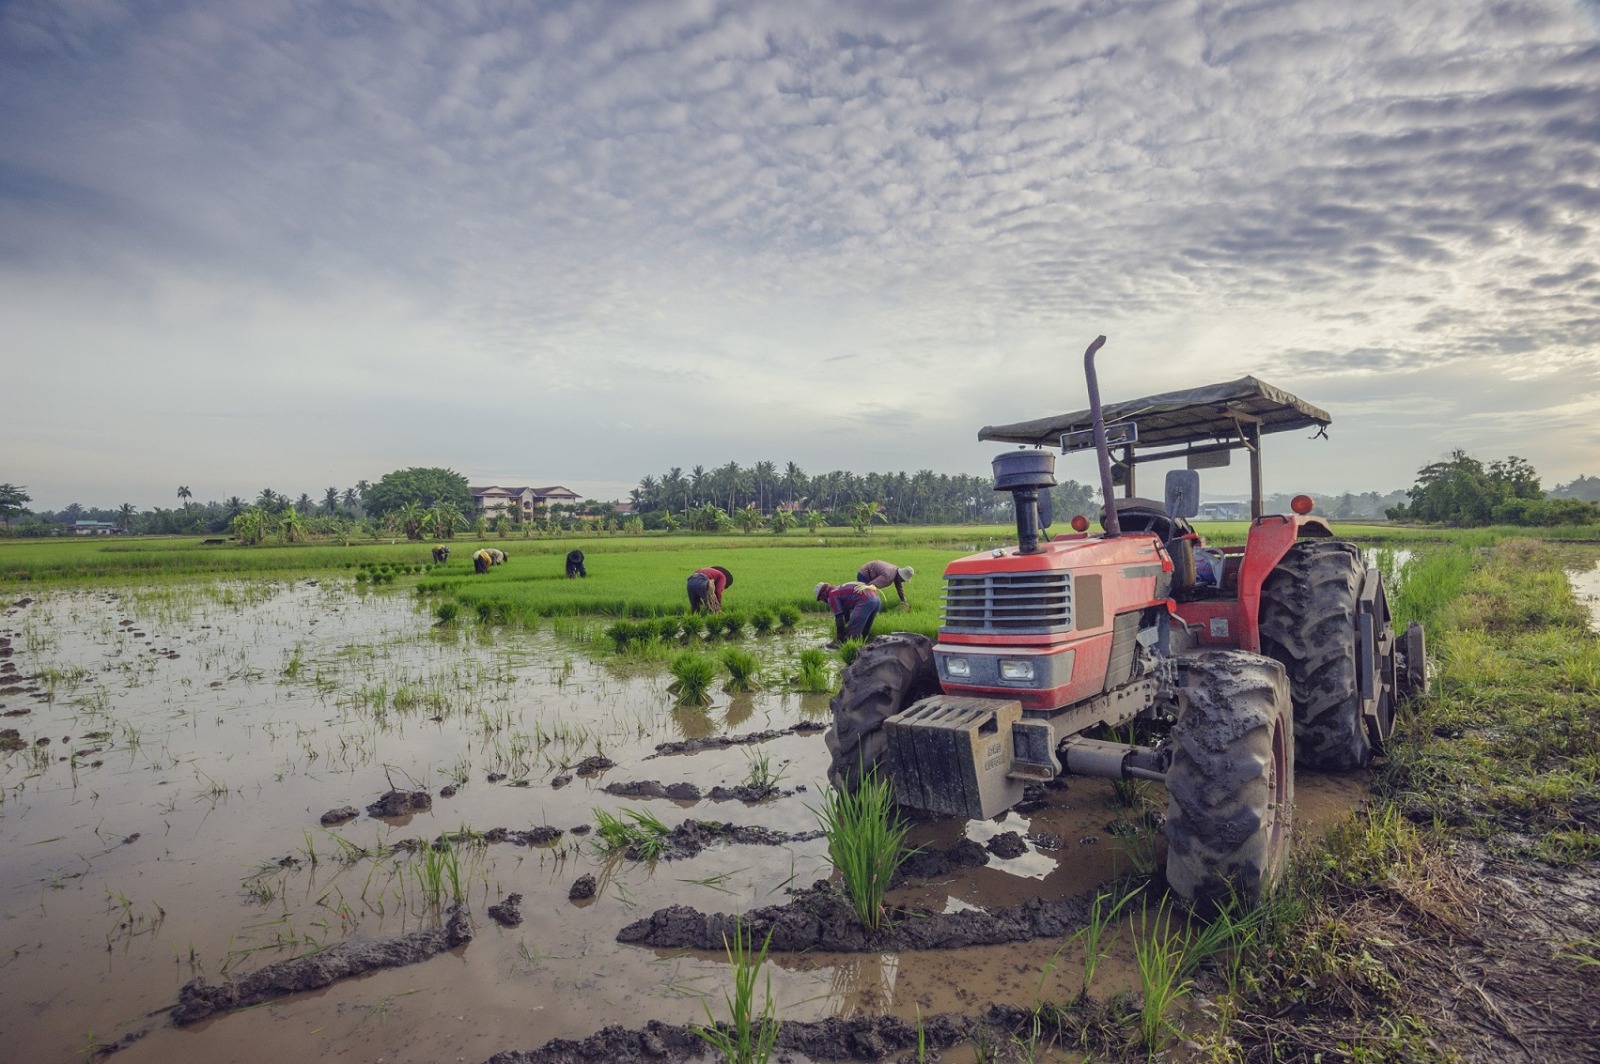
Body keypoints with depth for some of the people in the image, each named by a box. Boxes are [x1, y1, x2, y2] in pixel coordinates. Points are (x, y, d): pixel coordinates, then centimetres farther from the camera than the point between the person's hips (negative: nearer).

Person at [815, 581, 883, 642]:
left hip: (864, 601, -10)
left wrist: (840, 639, 11)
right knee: (864, 632, 21)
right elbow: (846, 613, 44)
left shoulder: (832, 595, 7)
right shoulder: (840, 590, 34)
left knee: (852, 635, -4)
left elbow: (839, 618, 3)